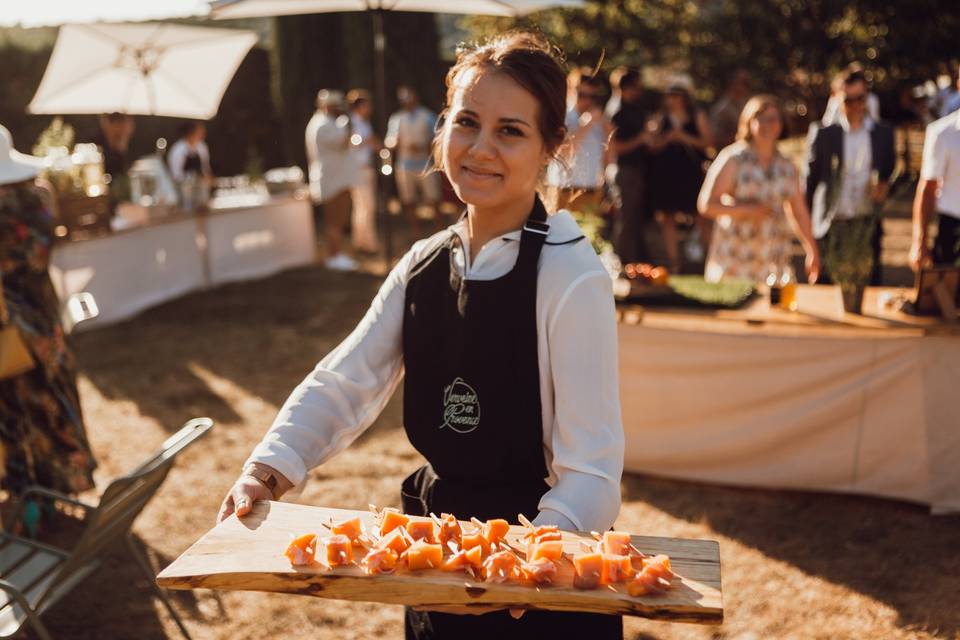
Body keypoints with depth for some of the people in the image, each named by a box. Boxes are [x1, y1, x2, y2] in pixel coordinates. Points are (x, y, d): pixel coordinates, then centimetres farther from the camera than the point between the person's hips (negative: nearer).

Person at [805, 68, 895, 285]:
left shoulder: (883, 133, 5)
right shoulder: (822, 133, -1)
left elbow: (889, 170, 16)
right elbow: (810, 179, 4)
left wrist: (883, 186, -8)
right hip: (830, 225, -2)